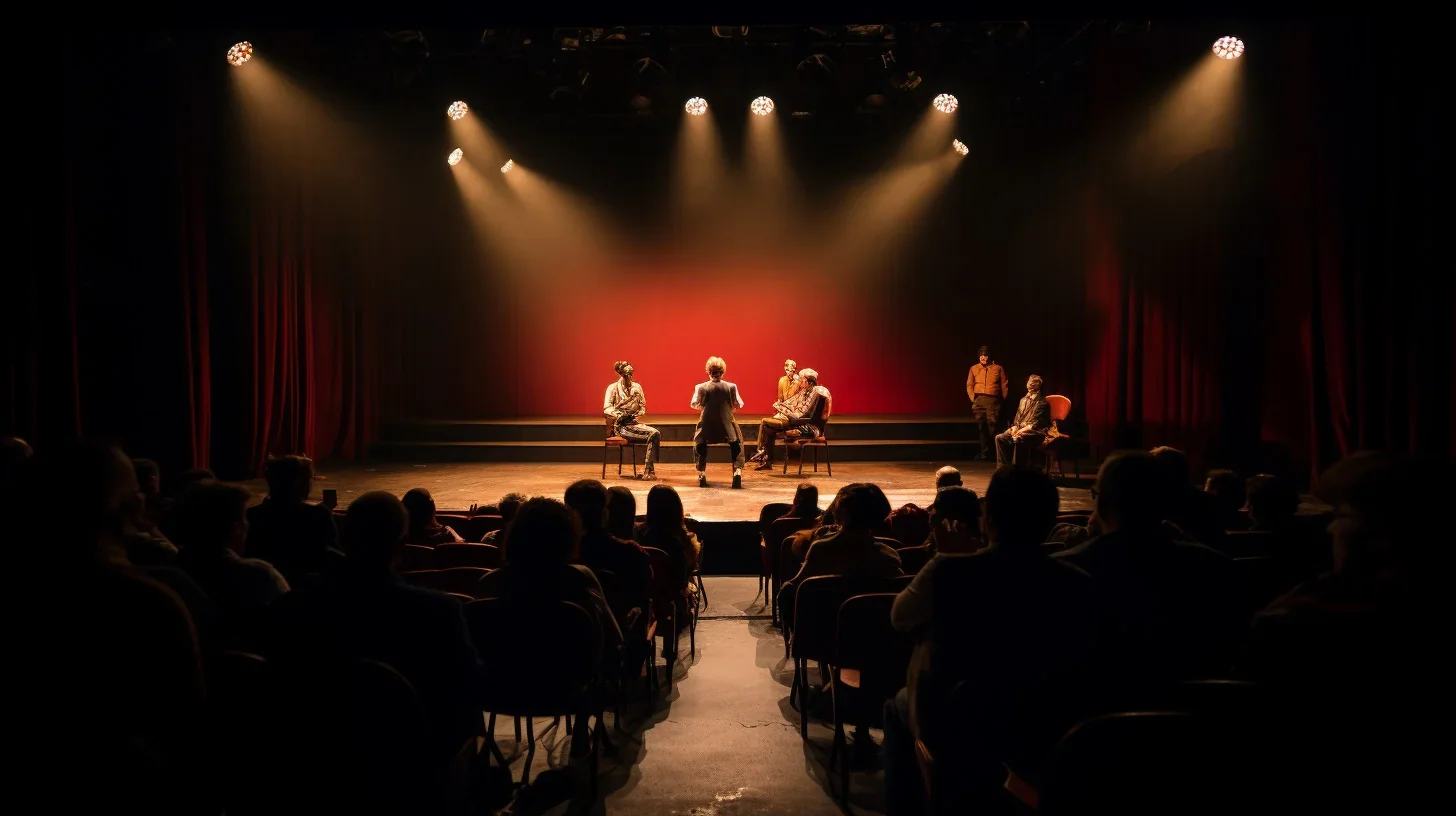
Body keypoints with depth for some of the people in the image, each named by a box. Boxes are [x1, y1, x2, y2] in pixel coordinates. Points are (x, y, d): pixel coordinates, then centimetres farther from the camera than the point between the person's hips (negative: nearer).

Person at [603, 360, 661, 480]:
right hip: (621, 426, -5)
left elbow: (643, 406, 17)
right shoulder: (613, 388, 0)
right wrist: (618, 415, -23)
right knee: (653, 435, -28)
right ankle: (648, 470, -22)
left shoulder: (637, 387, 12)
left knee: (655, 433, -27)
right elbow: (606, 408, -6)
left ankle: (649, 471, -26)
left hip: (634, 423, 5)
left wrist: (639, 414, -4)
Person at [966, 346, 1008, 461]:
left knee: (992, 424, -11)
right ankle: (984, 451, 10)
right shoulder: (974, 368, 13)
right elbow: (969, 385, 13)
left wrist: (1003, 400, 1)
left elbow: (1004, 386, 8)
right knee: (981, 426, 3)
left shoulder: (998, 368, 8)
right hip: (979, 400, 2)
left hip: (993, 400, -2)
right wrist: (973, 399, 3)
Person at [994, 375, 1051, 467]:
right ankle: (1002, 468, -12)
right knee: (999, 438, -13)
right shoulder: (1023, 400, 21)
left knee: (1018, 439, -37)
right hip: (1020, 429, 8)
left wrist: (1022, 430, -21)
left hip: (1035, 432, -7)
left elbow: (1036, 423, -13)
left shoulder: (1042, 402, -4)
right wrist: (1015, 427, -2)